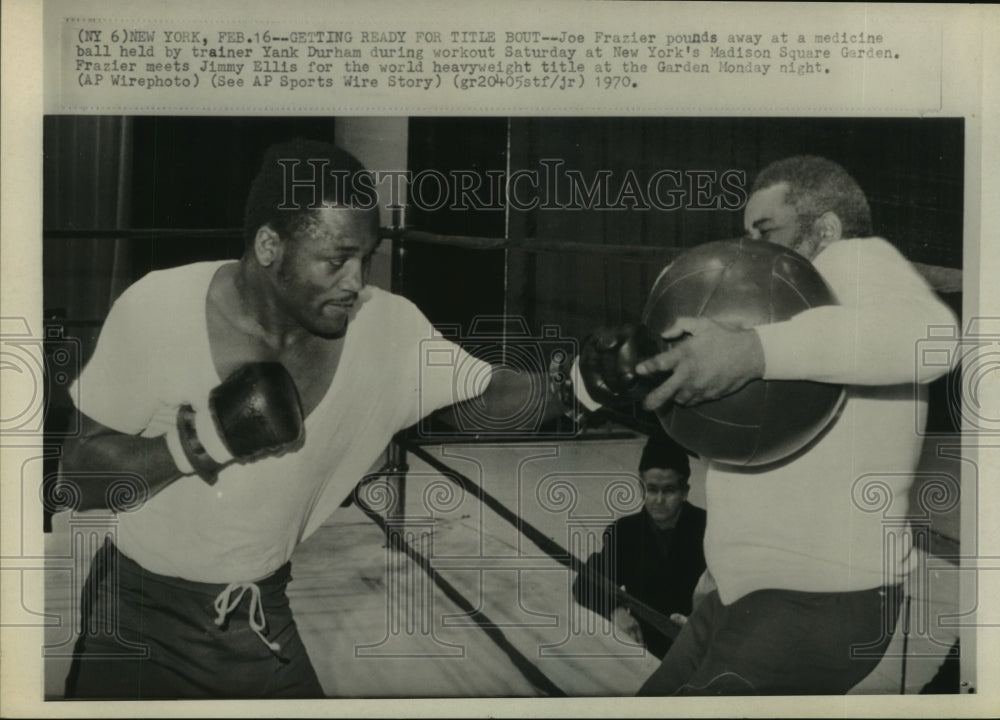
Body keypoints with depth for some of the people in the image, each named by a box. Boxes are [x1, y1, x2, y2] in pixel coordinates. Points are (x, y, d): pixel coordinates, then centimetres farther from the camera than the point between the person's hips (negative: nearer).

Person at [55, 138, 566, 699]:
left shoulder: (387, 327, -12)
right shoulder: (159, 309, -18)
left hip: (264, 621, 3)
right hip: (141, 619, -2)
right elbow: (79, 479, -13)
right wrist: (193, 443, -29)